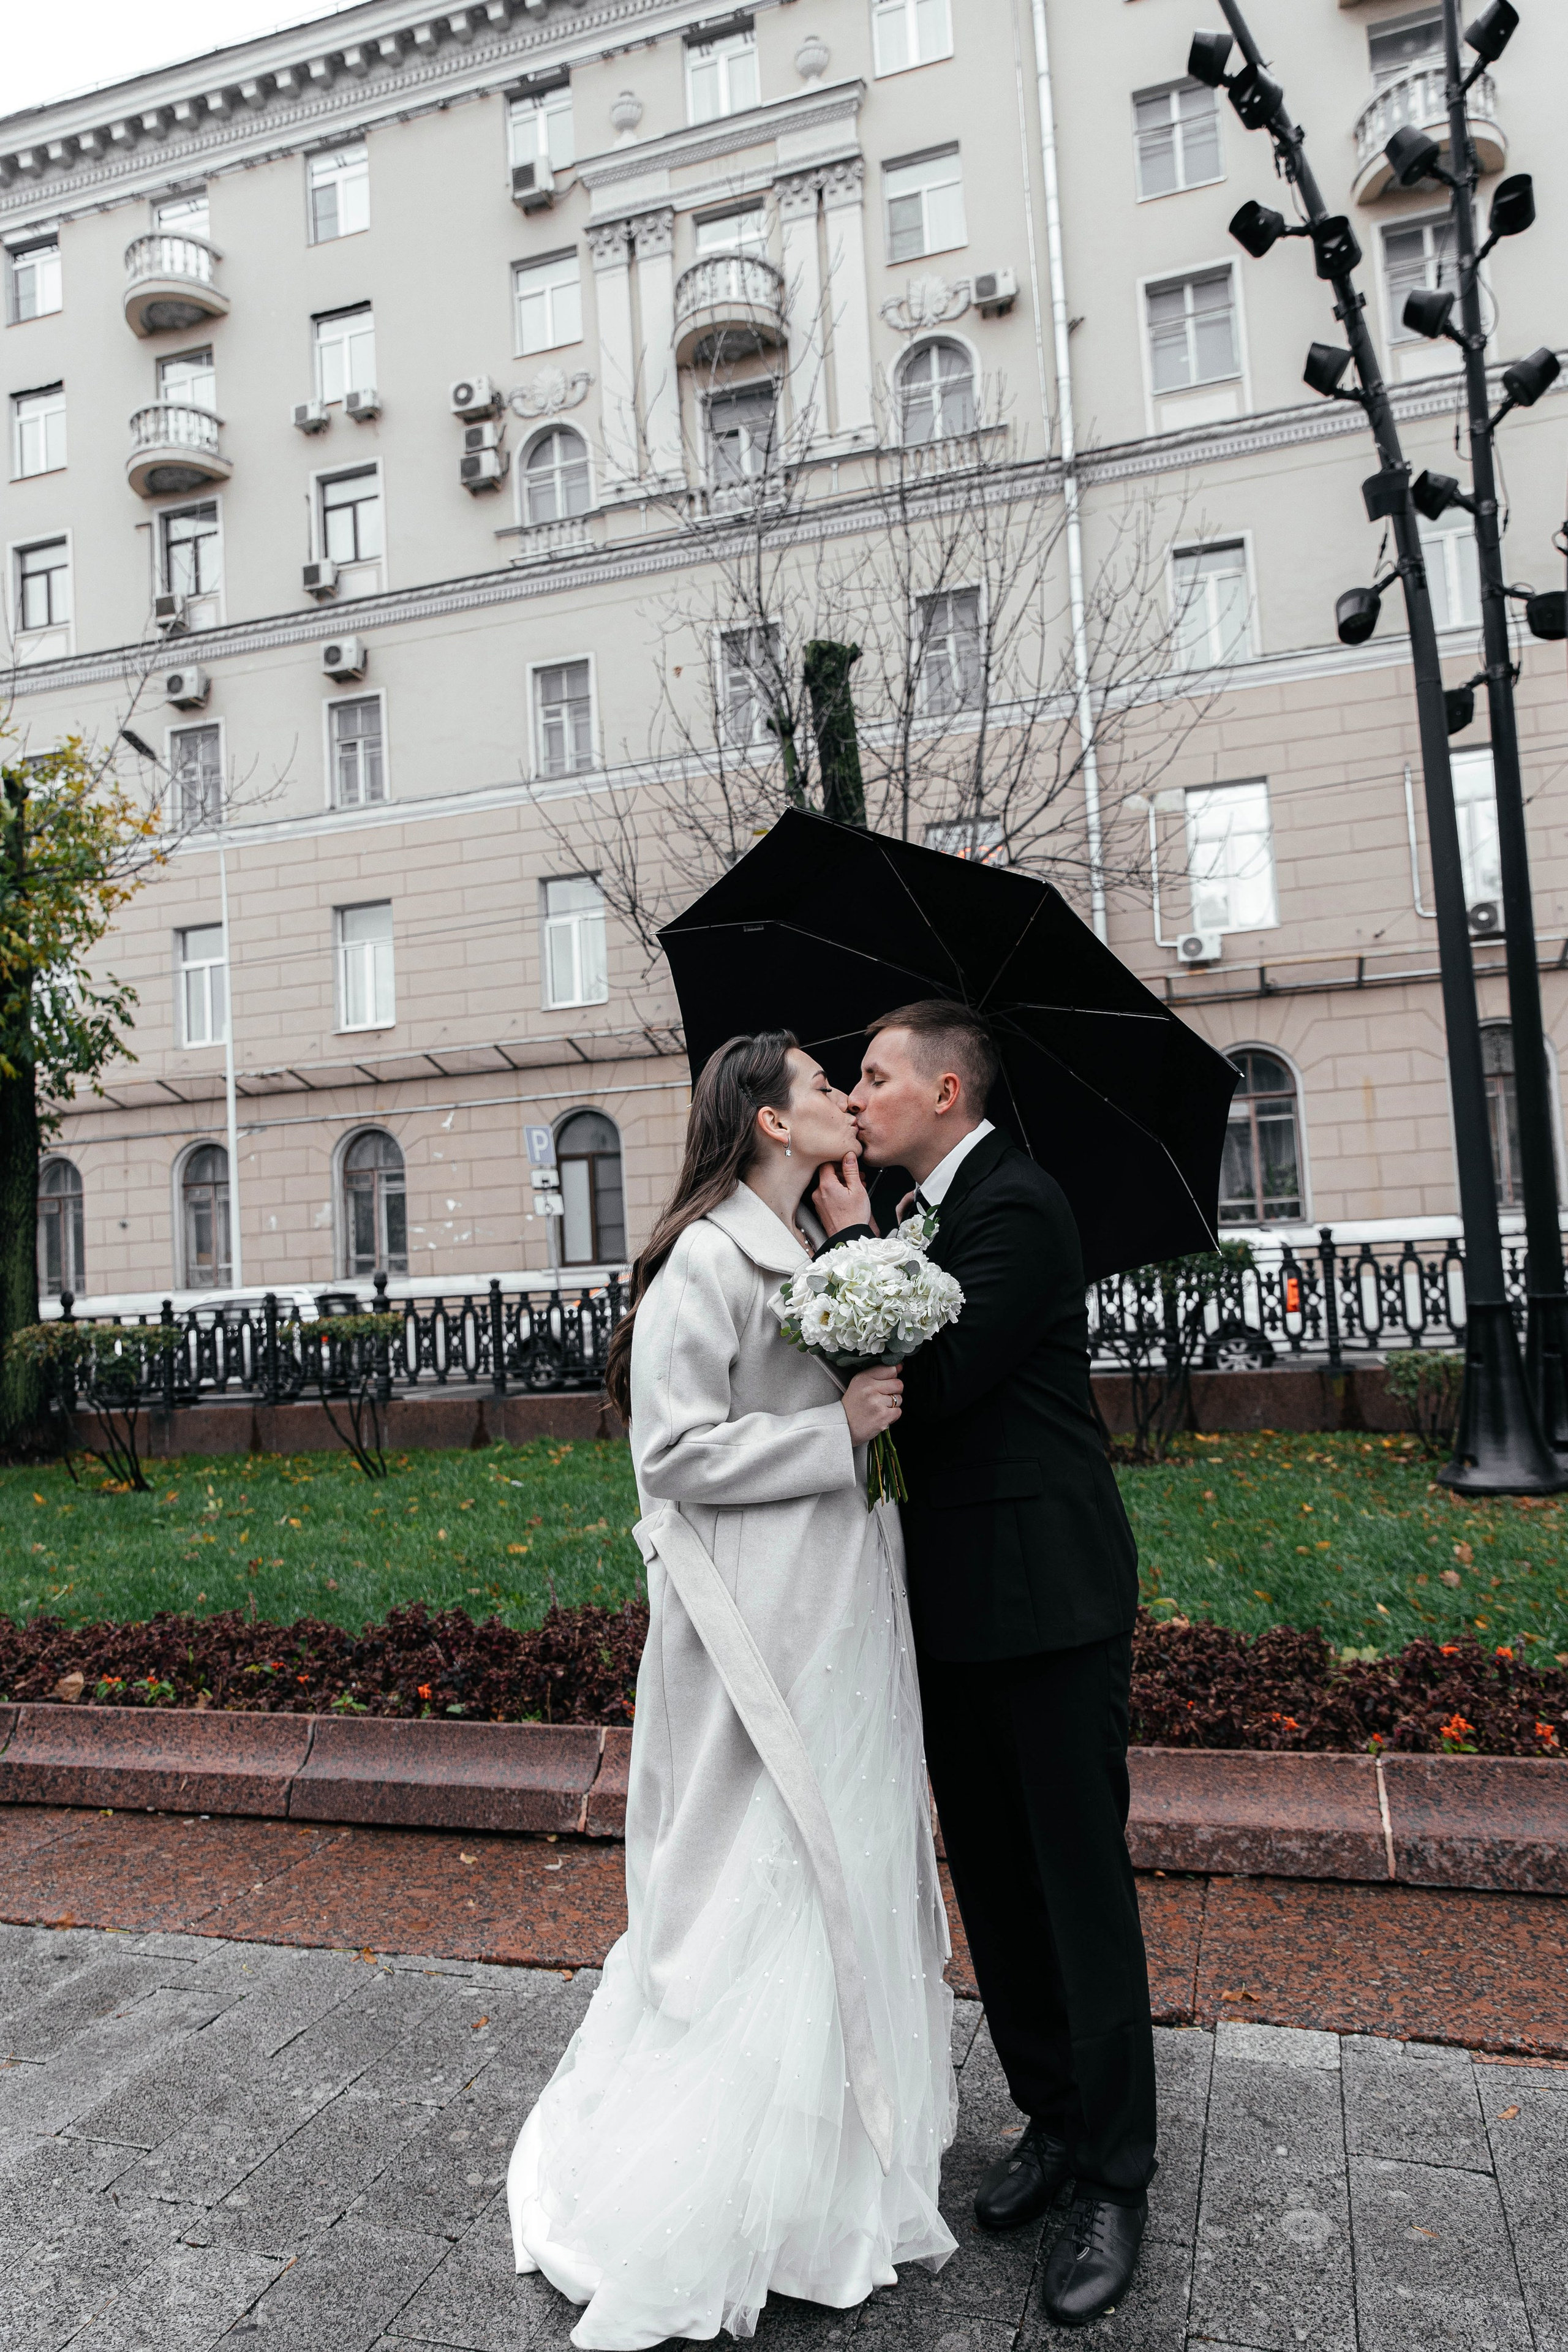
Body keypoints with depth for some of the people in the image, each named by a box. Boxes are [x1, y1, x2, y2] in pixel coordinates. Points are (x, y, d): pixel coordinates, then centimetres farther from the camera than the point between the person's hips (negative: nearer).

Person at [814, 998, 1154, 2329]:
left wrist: (853, 1239, -15)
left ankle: (1117, 2179, 21)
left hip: (1045, 1603, -9)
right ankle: (1052, 2123, 34)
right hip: (957, 1608, 9)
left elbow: (933, 1383, -23)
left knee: (1082, 1888, 4)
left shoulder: (1016, 1205, -16)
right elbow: (890, 1372, 12)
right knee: (994, 1886, 17)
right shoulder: (923, 1216, 12)